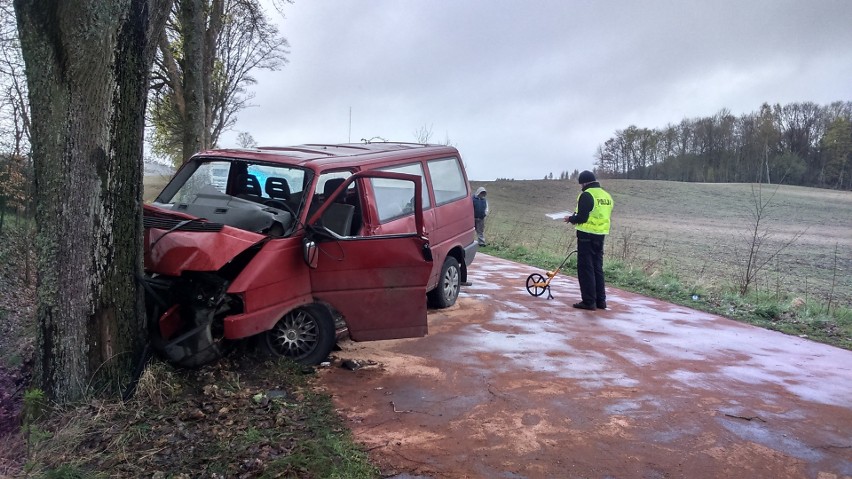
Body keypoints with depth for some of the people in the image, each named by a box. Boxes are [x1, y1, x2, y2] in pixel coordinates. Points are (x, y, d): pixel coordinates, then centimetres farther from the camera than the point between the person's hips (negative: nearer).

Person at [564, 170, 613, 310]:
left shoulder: (587, 195, -13)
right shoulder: (607, 195, 13)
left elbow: (581, 218, -19)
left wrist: (571, 219, 1)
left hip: (587, 235, -8)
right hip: (601, 235, 8)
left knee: (586, 269, -2)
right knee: (597, 268, 15)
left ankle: (589, 301, -2)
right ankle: (600, 300, 18)